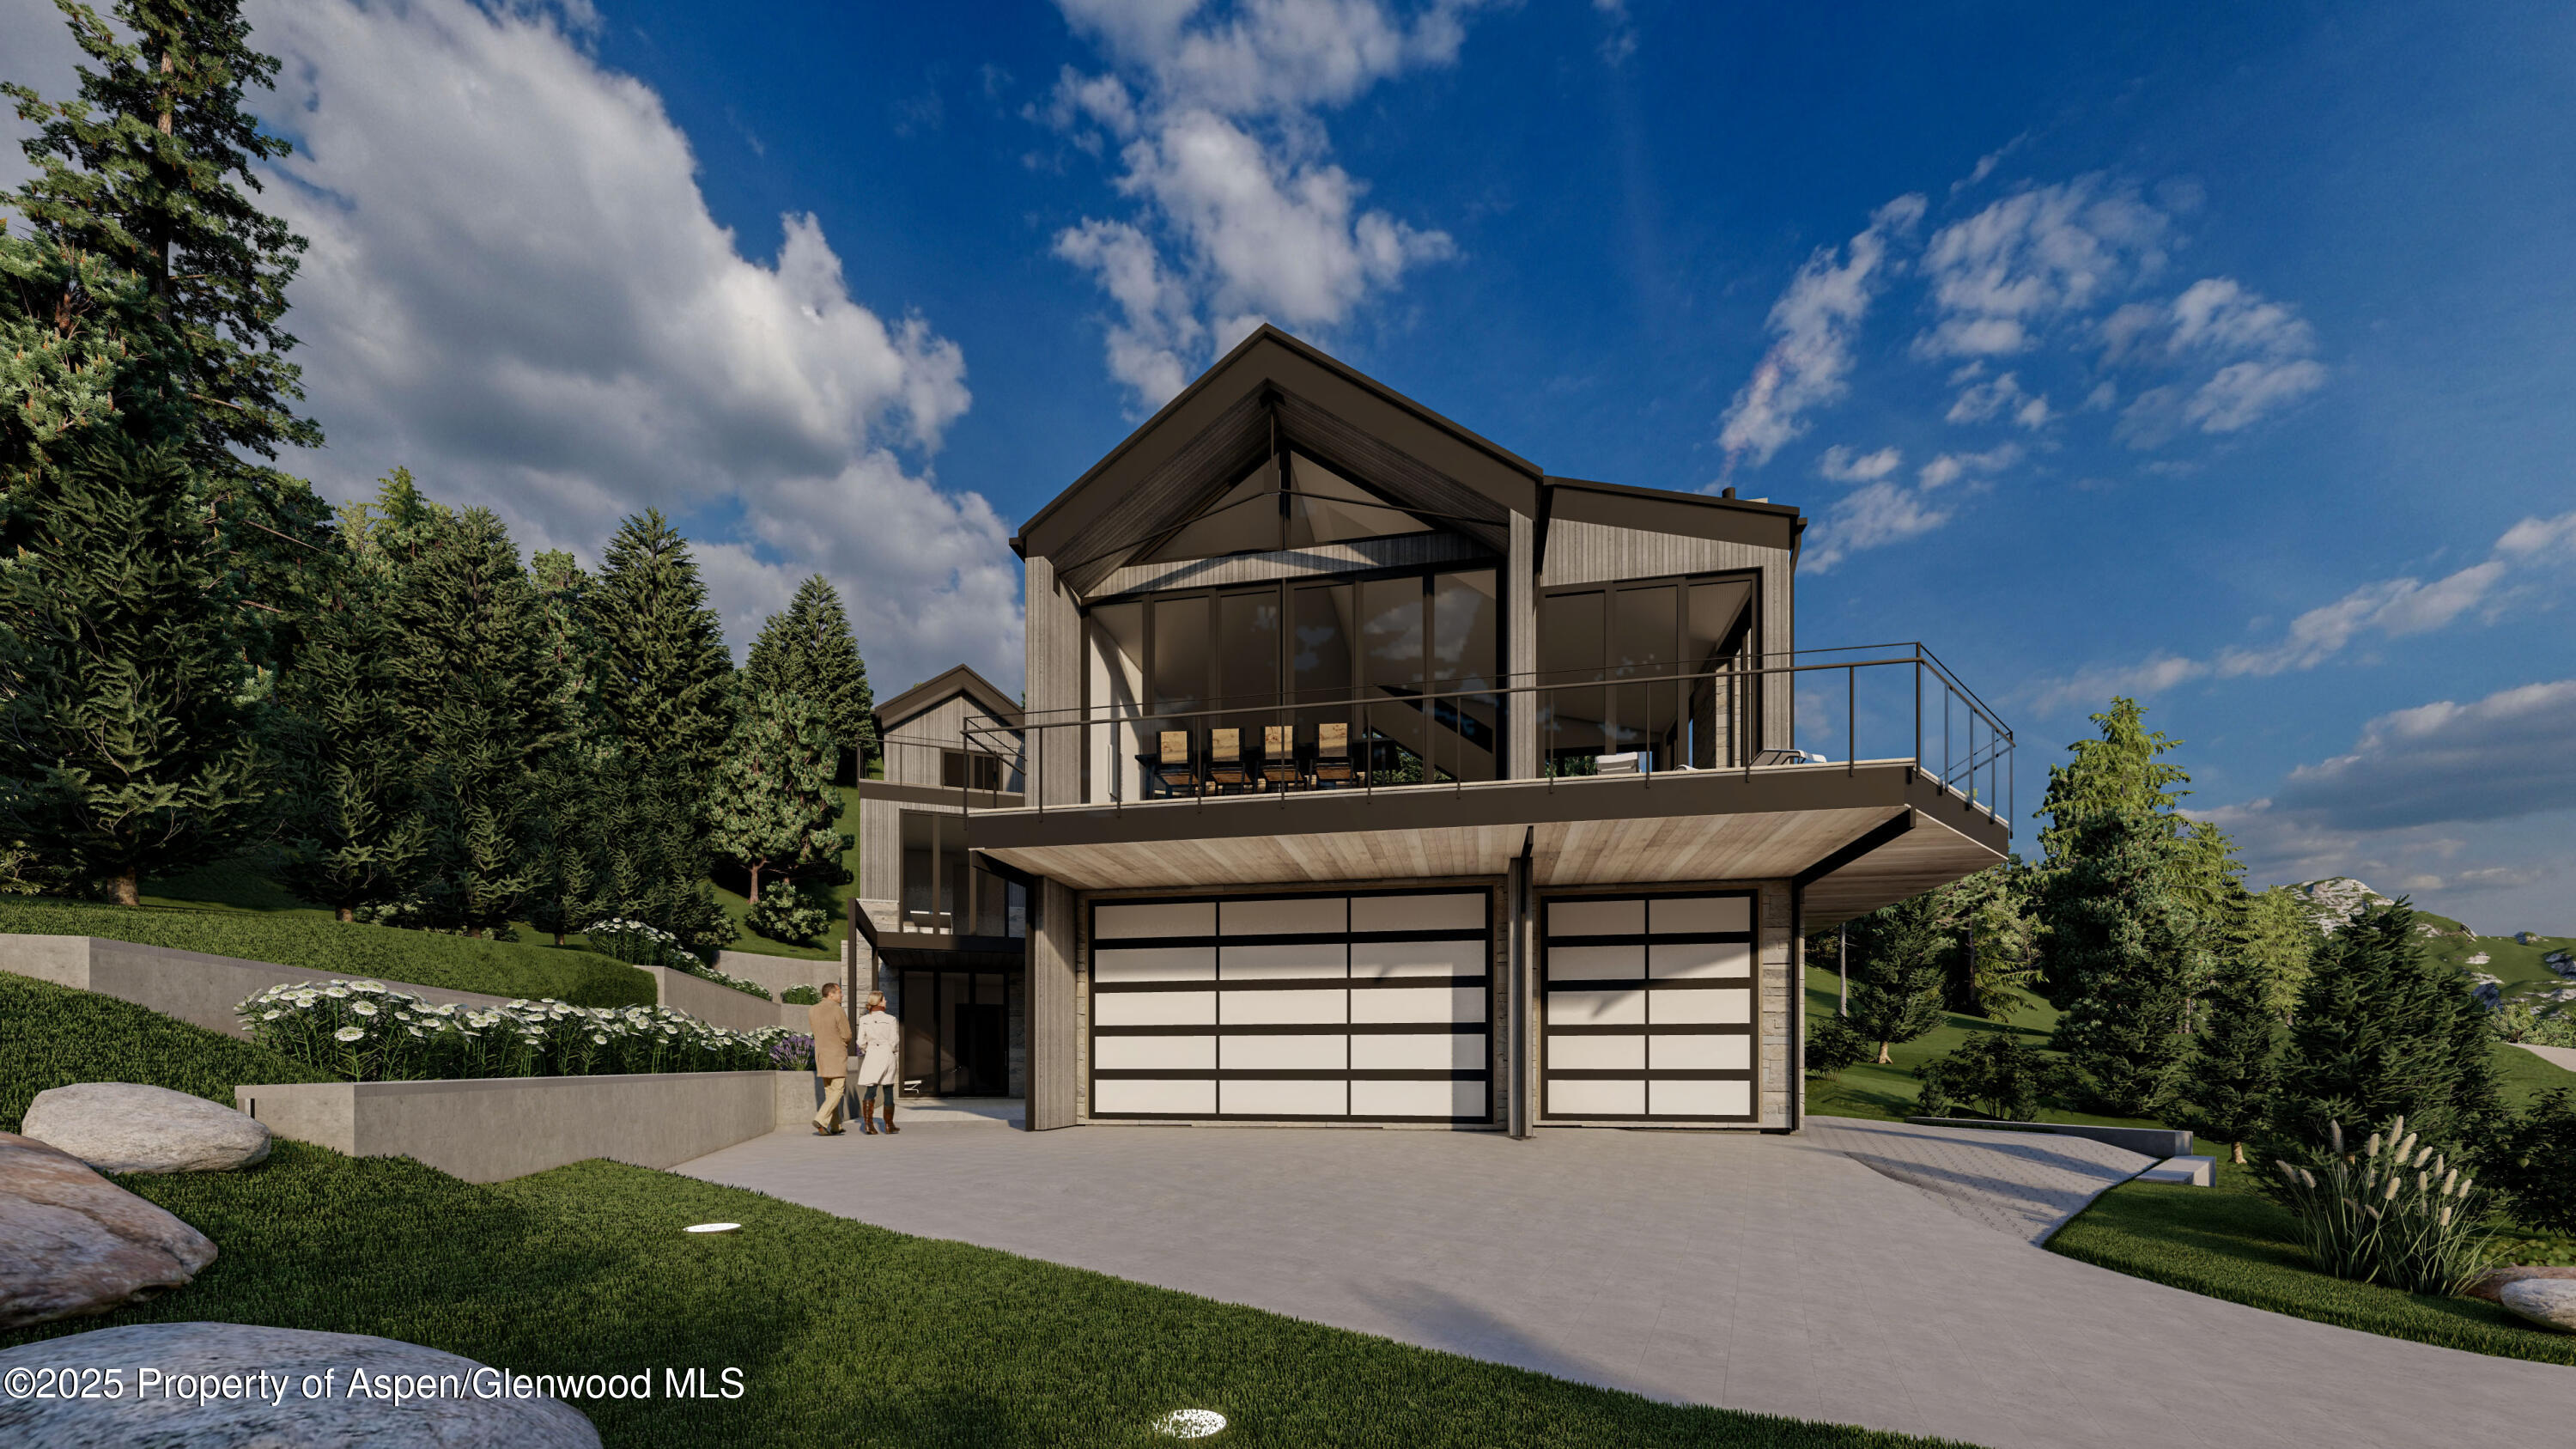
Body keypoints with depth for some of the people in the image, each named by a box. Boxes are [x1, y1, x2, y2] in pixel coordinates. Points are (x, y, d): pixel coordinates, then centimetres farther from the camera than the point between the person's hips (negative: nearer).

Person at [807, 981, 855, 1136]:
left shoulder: (812, 1010, 4)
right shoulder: (839, 1011, -16)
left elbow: (816, 1032, 12)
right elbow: (847, 1036, -12)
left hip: (821, 1054, 7)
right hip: (837, 1056, -7)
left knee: (829, 1092, 13)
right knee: (837, 1092, -2)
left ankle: (835, 1127, 15)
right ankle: (820, 1120, -18)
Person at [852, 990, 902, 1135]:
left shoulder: (864, 1020, -1)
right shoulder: (891, 1019, -7)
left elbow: (861, 1042, 0)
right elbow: (894, 1042, -6)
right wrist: (896, 1058, 8)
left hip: (871, 1057, 1)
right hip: (888, 1055, -1)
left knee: (870, 1091, 1)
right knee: (888, 1091, 10)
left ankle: (868, 1124, -15)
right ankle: (889, 1125, 19)